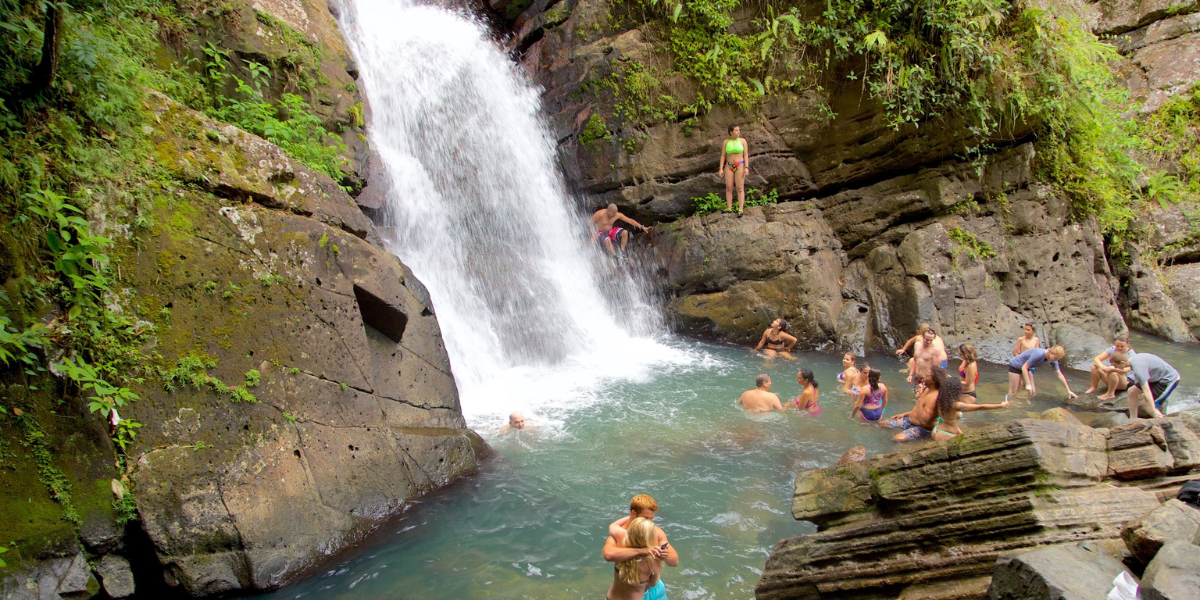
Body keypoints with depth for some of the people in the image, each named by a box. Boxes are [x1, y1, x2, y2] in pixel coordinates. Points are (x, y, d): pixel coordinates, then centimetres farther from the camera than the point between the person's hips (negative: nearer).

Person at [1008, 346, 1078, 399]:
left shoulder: (1053, 361, -11)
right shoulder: (1038, 354, -35)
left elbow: (1059, 375, -1)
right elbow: (1024, 367, -31)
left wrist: (1068, 391, 0)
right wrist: (1028, 384, -31)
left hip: (1026, 369, 8)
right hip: (1015, 366, -8)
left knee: (1033, 392, 1)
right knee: (1013, 393, -9)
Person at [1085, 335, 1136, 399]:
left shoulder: (1131, 354, -17)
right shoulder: (1112, 349, -6)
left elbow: (1127, 369, -35)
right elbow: (1096, 359, -14)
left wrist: (1113, 369, -51)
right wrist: (1103, 367, -35)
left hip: (1126, 381, -5)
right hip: (1111, 380, 5)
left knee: (1112, 373, -37)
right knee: (1095, 366, -18)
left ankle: (1110, 394, -18)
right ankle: (1093, 388, -4)